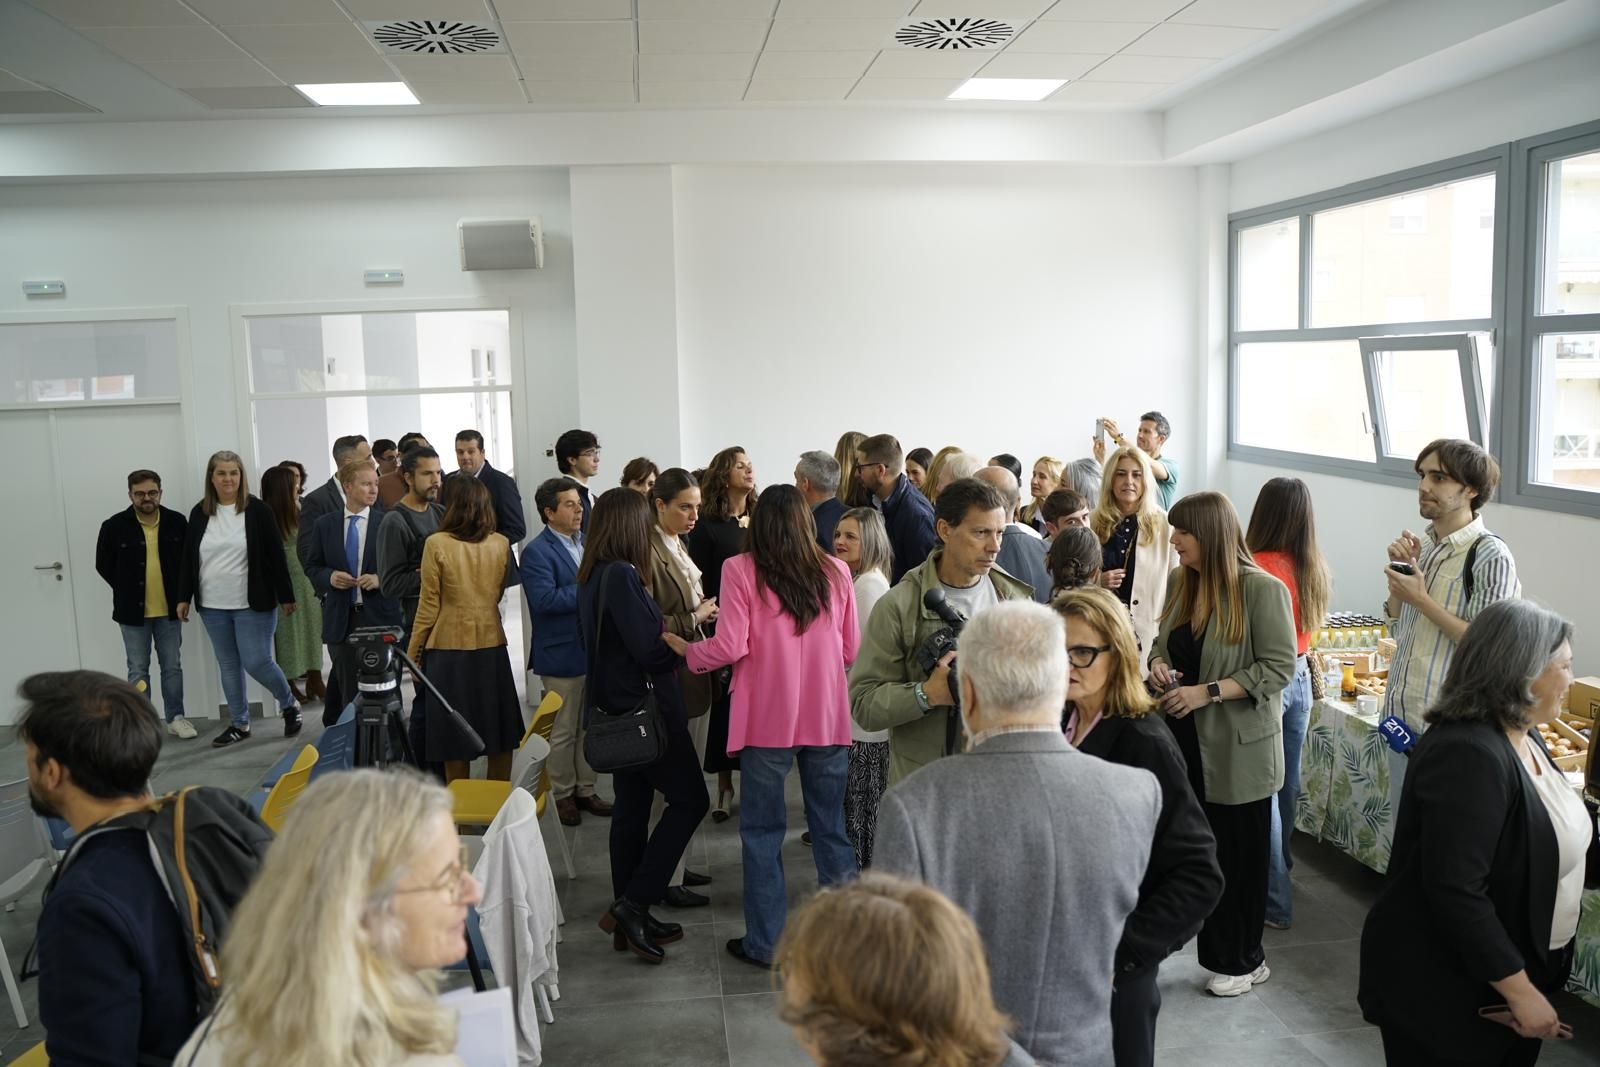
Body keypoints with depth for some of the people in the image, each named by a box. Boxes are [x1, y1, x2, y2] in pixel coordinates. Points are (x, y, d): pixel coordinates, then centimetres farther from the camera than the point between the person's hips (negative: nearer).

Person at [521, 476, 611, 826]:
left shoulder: (588, 543, 10)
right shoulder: (537, 552, -13)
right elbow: (545, 599, -24)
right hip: (562, 655, -7)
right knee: (563, 731, 6)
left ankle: (585, 789, 28)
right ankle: (562, 794, 20)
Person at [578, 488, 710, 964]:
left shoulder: (593, 576, 8)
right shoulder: (621, 575, -21)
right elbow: (649, 649, -23)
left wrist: (670, 635, 7)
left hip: (617, 707, 9)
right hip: (645, 705, -9)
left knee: (631, 806, 14)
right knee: (690, 799, 1)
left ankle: (631, 921, 23)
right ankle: (632, 905, -1)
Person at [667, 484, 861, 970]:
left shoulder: (741, 570, -7)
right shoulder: (835, 572, 1)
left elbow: (729, 648, -11)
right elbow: (852, 651, 6)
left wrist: (687, 649, 8)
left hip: (767, 716, -2)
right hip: (827, 714, 3)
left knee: (762, 830, 9)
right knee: (831, 826, 14)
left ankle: (765, 942, 15)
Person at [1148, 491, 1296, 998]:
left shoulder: (1262, 590, -14)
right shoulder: (1178, 583, 5)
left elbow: (1279, 668, -16)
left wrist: (1207, 692, -21)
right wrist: (1159, 664, -5)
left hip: (1238, 747, -6)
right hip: (1186, 740, 6)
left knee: (1238, 855, 7)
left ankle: (1244, 960, 25)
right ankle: (1217, 951, 27)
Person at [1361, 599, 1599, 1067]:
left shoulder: (1523, 738, 5)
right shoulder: (1468, 755, -26)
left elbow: (1554, 841, 18)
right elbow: (1455, 892, -29)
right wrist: (1519, 989, -24)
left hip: (1514, 972, 9)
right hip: (1446, 990, -9)